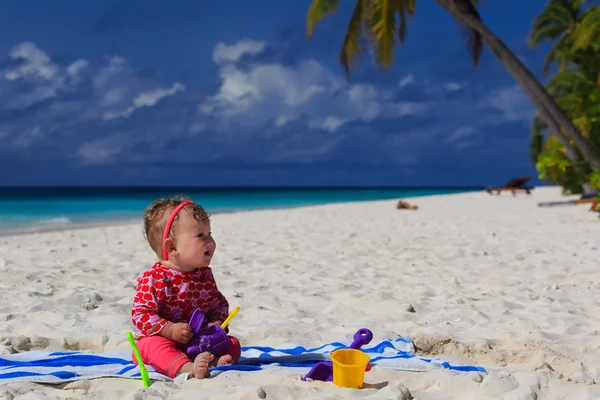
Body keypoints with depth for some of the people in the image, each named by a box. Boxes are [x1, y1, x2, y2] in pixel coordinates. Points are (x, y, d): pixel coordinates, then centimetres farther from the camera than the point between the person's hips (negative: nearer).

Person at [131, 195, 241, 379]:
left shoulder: (205, 275, 6)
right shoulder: (154, 279, -14)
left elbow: (220, 304, 17)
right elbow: (140, 313, -16)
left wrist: (217, 323, -5)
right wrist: (170, 330, -24)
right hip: (161, 338, -6)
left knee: (233, 344, -11)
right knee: (155, 344, -36)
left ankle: (213, 361, -43)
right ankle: (186, 368, -63)